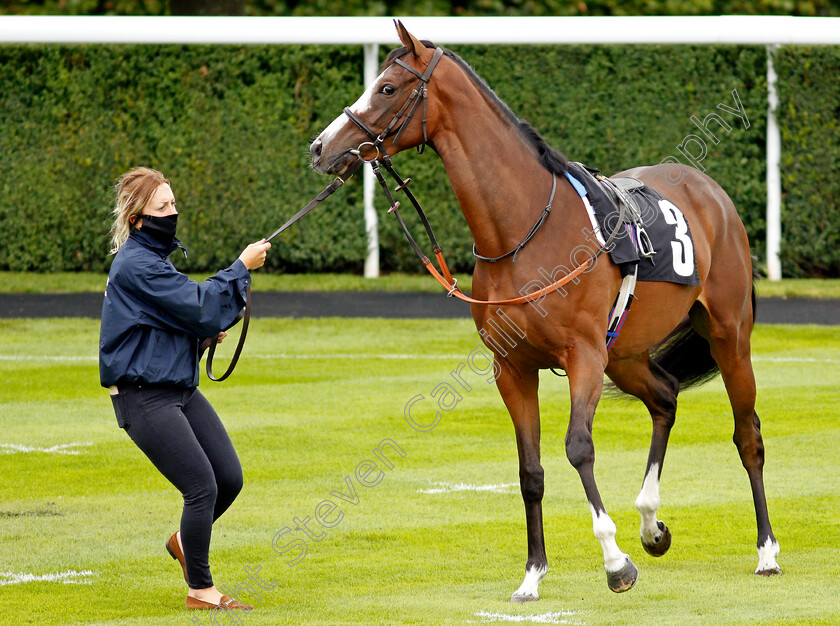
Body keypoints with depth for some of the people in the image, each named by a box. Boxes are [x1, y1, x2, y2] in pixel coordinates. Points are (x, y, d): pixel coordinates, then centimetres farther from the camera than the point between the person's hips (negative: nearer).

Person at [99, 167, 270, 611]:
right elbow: (199, 306, -21)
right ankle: (200, 590, 0)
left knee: (230, 479, 7)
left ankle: (185, 541, 33)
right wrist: (242, 268, -13)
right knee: (202, 486, -13)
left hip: (180, 389, 10)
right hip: (144, 398, -10)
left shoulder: (153, 256, 14)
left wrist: (207, 328, 5)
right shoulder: (136, 265, -18)